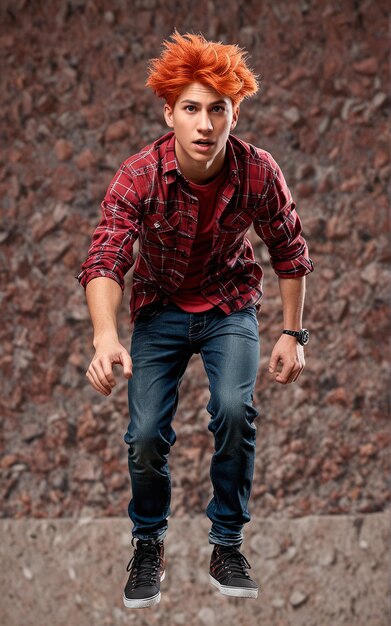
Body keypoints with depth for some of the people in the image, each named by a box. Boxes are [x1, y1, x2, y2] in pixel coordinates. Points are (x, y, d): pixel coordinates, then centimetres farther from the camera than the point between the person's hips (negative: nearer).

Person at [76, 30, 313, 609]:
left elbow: (290, 252, -4)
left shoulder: (258, 172, -20)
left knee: (234, 409, -25)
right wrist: (106, 338, -49)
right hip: (160, 307, 0)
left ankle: (227, 545, -6)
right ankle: (148, 545, 17)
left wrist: (292, 334, -4)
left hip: (230, 305, 0)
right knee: (146, 435, -13)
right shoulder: (138, 176, -25)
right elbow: (104, 261, -33)